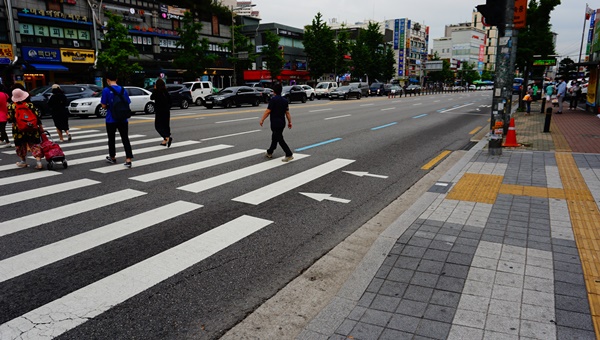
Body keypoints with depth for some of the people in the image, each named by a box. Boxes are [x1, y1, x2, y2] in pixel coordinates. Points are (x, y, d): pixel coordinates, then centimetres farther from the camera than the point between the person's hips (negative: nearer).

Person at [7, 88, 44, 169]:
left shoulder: (12, 107, -5)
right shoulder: (30, 105, -6)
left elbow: (10, 119, -3)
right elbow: (37, 116, -5)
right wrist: (40, 126, 5)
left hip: (18, 131, 0)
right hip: (32, 130, 0)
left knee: (21, 146, 16)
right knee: (35, 145, 3)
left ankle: (23, 162, 27)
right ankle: (38, 161, -9)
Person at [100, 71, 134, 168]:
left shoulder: (106, 90, -9)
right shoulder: (123, 90, 2)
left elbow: (104, 106, -9)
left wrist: (108, 106, 11)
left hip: (111, 119, -2)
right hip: (123, 119, 2)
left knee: (111, 139, 15)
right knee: (125, 139, 2)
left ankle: (112, 157, 31)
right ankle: (128, 160, -9)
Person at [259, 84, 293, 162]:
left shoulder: (273, 100, -14)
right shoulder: (285, 100, 6)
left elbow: (268, 111, -16)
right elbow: (287, 112, 7)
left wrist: (262, 120, -8)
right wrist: (290, 122, 11)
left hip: (275, 123, -8)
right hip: (282, 122, 8)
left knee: (280, 139, -6)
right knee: (274, 138, 20)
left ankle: (289, 155, -12)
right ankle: (269, 153, 34)